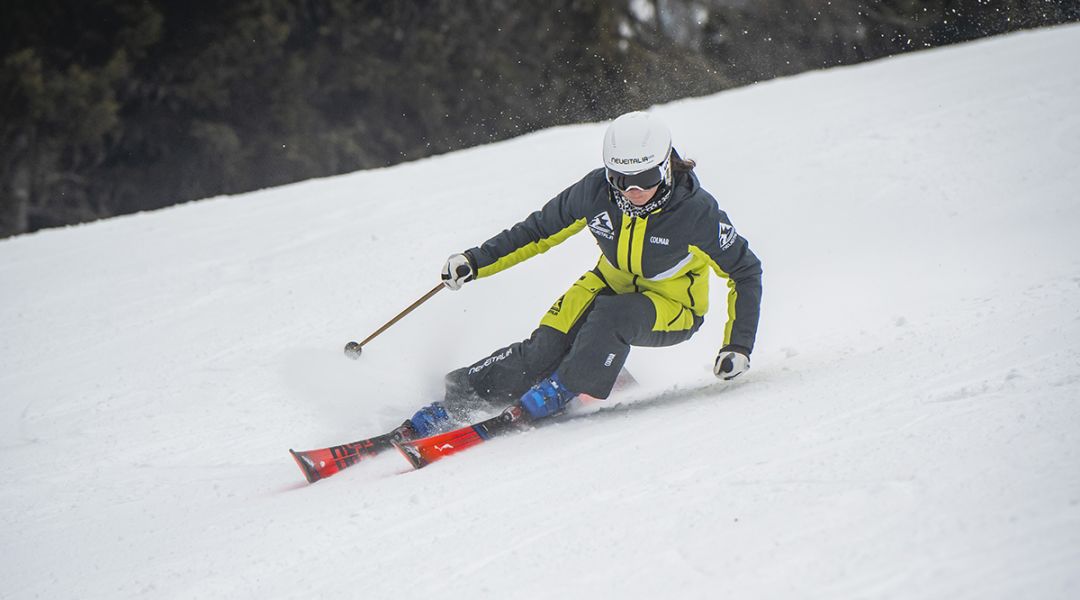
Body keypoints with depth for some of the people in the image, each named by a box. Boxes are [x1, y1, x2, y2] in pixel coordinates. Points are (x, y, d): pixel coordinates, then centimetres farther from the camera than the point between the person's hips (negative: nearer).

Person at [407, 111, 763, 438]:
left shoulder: (696, 212, -26)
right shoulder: (596, 191, -18)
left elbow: (745, 271, -14)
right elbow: (540, 230, -2)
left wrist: (738, 345, -20)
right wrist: (477, 261, -10)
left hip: (674, 309, -3)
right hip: (613, 284, 3)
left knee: (612, 316, -36)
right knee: (546, 348, -20)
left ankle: (559, 394, -18)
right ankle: (458, 400, -11)